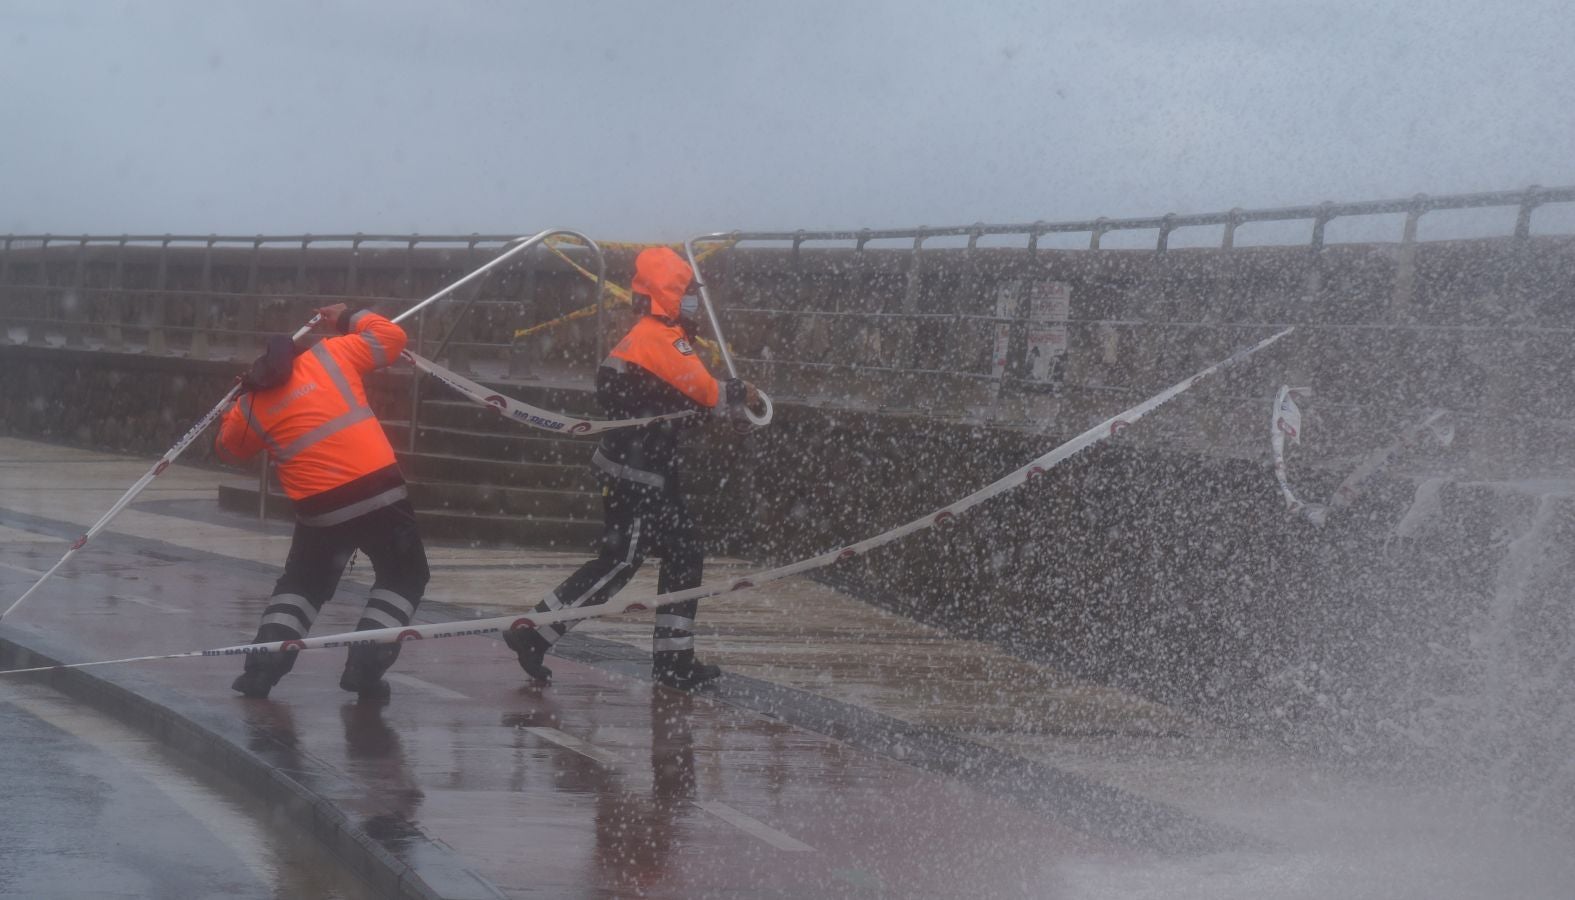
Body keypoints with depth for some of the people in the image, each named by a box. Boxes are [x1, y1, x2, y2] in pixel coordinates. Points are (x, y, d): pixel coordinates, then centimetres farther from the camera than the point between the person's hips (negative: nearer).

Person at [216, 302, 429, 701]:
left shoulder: (251, 405, 11)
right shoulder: (328, 355, 6)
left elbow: (230, 449, 29)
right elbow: (390, 337, 12)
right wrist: (350, 318, 28)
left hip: (320, 507, 2)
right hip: (379, 490, -2)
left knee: (303, 583, 25)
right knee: (403, 577, 17)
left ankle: (264, 666, 11)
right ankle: (366, 666, 4)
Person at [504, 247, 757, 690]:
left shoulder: (649, 338, 17)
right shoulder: (661, 340, -15)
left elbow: (679, 400, 14)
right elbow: (705, 392, -16)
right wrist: (740, 393, 2)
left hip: (652, 470, 11)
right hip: (633, 473, -11)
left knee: (684, 554, 11)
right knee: (620, 562, -10)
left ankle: (674, 660, 15)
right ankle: (534, 635, -8)